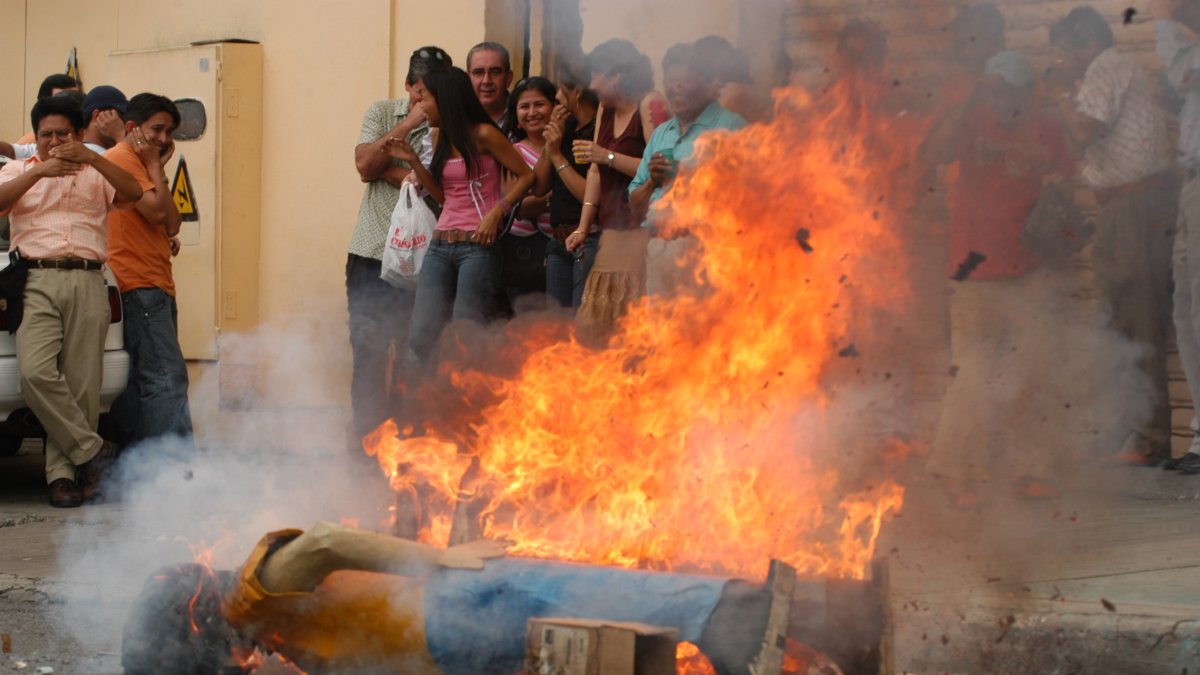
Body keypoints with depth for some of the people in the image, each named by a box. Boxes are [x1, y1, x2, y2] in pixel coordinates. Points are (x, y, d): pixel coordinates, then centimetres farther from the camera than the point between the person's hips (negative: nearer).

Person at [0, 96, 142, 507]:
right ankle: (92, 451, -12)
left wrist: (92, 159, -13)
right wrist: (39, 172, -12)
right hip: (37, 283, -1)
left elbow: (133, 193, 0)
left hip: (88, 284, 1)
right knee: (35, 373, -21)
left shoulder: (96, 175, 20)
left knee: (82, 384, -5)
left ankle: (63, 473, -1)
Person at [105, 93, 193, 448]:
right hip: (138, 287, -10)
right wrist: (154, 165, -5)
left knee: (138, 379, 10)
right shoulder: (121, 158, -6)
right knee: (166, 377, -17)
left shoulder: (140, 164, 24)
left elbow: (171, 223, 17)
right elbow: (157, 210, -17)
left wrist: (159, 169, 9)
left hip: (154, 288, 10)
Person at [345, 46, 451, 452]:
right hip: (369, 251, 3)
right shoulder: (381, 113, 10)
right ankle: (366, 436, 12)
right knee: (367, 350, 4)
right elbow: (365, 166, -4)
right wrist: (408, 124, -7)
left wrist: (384, 164, -11)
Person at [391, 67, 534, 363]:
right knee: (421, 336, -3)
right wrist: (413, 161, 10)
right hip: (441, 246, 7)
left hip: (478, 246, -7)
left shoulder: (483, 135, -5)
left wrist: (497, 212, -16)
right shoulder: (442, 140, 16)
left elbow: (526, 176, -4)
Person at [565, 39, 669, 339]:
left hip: (643, 232, -9)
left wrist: (609, 156, -18)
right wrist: (583, 228, 9)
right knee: (598, 322, 5)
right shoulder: (606, 110, 15)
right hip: (612, 233, 9)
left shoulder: (651, 105, -10)